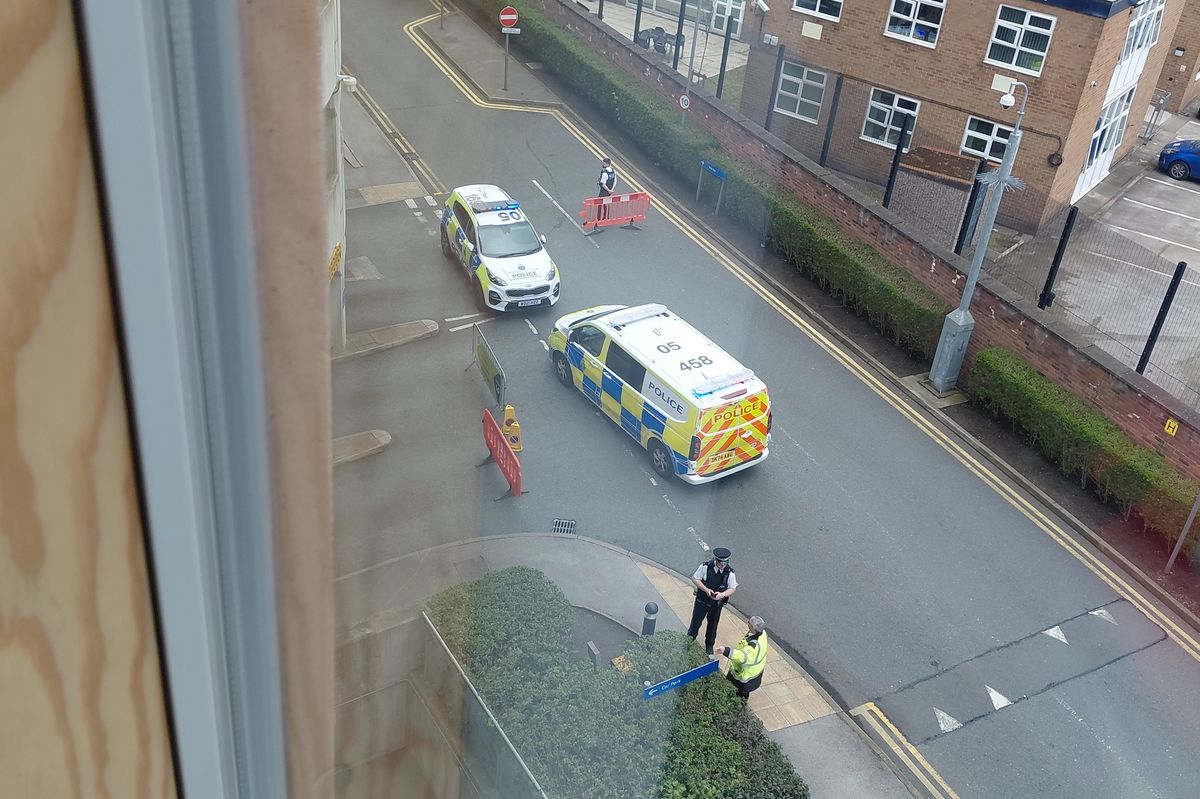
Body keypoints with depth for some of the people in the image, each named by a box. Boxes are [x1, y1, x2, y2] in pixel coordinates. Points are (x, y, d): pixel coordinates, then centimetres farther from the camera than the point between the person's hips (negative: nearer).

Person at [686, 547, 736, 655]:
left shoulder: (729, 572, -17)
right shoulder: (706, 566, -22)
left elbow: (732, 588, -8)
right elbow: (695, 578, -12)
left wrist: (722, 594, -28)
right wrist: (706, 590, -24)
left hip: (717, 603, 2)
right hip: (702, 601, -2)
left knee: (712, 625, 20)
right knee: (696, 622, 12)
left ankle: (709, 646, 43)